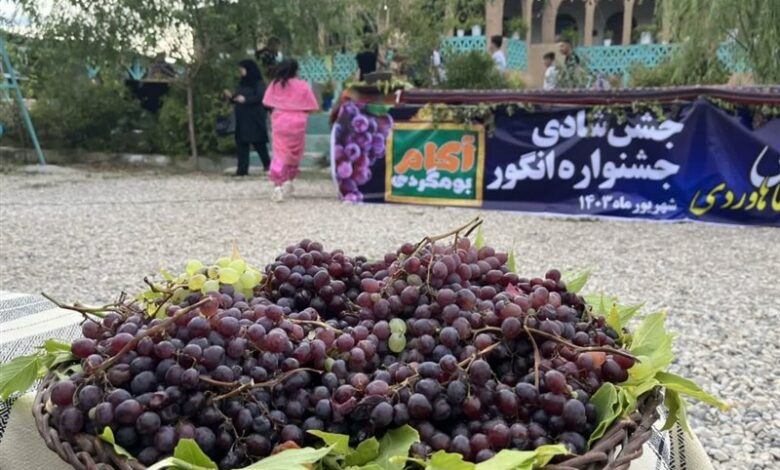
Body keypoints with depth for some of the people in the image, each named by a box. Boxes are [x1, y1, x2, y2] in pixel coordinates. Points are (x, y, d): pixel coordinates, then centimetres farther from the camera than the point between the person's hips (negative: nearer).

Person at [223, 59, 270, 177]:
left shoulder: (258, 83, -6)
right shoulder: (242, 83, 18)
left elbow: (261, 97, -18)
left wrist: (245, 100, -23)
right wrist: (231, 97, 3)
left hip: (254, 118, -8)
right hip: (242, 118, 8)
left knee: (258, 142, -3)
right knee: (241, 143, 2)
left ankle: (267, 164, 14)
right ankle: (242, 169, 3)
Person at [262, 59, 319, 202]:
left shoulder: (275, 84, 1)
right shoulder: (302, 85, -4)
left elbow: (268, 104, 1)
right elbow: (310, 107, -5)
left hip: (279, 123, 1)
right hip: (297, 123, -1)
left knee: (279, 153, 0)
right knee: (295, 154, 17)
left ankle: (277, 185, -10)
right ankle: (288, 180, 20)